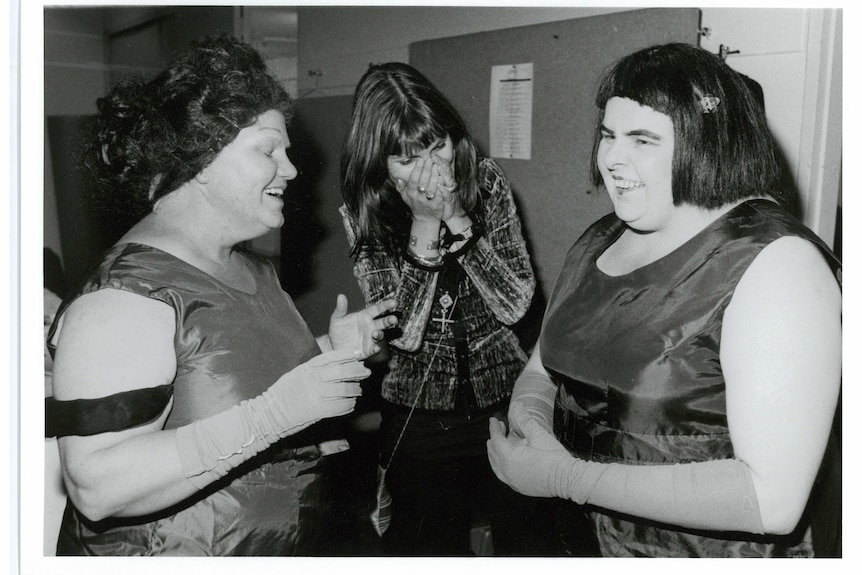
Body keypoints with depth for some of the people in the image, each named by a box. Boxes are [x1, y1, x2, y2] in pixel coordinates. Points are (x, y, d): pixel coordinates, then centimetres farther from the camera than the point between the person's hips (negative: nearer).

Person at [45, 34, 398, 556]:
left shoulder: (253, 268, 2)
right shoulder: (126, 295, -24)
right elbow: (97, 488, -31)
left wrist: (330, 354, -3)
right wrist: (273, 413, -35)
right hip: (174, 554, -8)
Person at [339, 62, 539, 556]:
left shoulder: (487, 182, -8)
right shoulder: (363, 214, -9)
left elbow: (517, 304, -13)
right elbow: (401, 334, -17)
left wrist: (459, 219, -23)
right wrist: (424, 225, -24)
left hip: (504, 402, 1)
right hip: (417, 417, 0)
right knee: (431, 547, 15)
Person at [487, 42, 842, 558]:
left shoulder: (775, 259, -22)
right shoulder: (601, 240, 0)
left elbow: (773, 500, -28)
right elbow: (541, 370, 6)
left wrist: (567, 479, -28)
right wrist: (528, 414, -17)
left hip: (720, 549, -6)